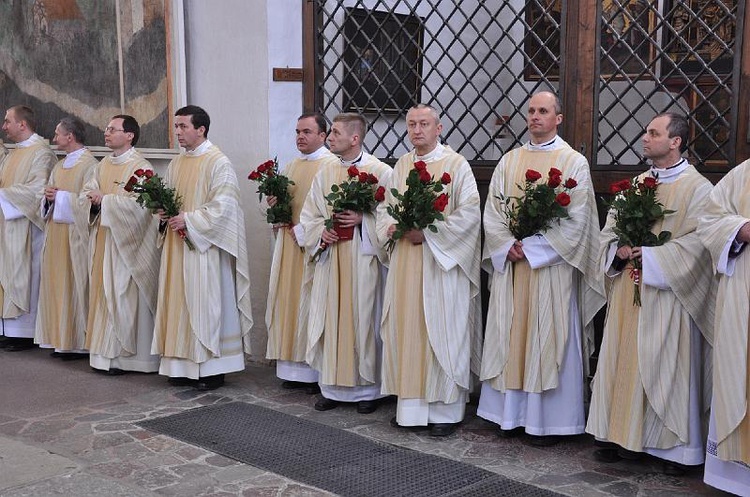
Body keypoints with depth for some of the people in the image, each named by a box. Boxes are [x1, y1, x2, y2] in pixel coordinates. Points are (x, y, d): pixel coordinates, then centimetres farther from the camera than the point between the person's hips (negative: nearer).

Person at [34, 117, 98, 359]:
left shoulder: (89, 164, -9)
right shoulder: (59, 166, 18)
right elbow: (47, 203, 20)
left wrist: (60, 196, -13)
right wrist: (49, 198, -2)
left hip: (76, 237, -8)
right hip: (55, 235, 8)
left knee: (75, 284, -5)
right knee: (56, 283, 8)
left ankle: (79, 342, 2)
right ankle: (61, 339, 14)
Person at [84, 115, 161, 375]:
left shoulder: (140, 167, -11)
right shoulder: (103, 165, 14)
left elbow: (138, 204, -21)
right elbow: (87, 193, 10)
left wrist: (105, 200, -15)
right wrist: (93, 202, -12)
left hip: (127, 244, -7)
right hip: (103, 240, 8)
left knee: (124, 294, -4)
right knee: (104, 293, 9)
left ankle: (124, 355, 4)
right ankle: (107, 352, 17)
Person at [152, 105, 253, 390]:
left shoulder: (218, 163, -10)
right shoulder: (176, 163, 13)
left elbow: (223, 206, -17)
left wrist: (188, 219, -17)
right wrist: (165, 213, 1)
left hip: (204, 246, -7)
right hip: (177, 245, 8)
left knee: (206, 303, -3)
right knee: (180, 302, 9)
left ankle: (212, 368, 6)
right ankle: (185, 364, 17)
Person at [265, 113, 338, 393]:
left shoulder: (332, 165, -8)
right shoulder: (291, 166, 17)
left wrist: (302, 231, -15)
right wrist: (274, 204, 1)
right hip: (288, 245, 8)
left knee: (311, 305, -5)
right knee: (289, 303, 6)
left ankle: (317, 372, 2)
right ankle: (293, 369, 12)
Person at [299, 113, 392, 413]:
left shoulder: (380, 172, -5)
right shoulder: (324, 174, 10)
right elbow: (308, 216, 13)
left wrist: (363, 219, -18)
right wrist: (322, 232, -5)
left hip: (363, 259, -5)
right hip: (330, 261, 5)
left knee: (363, 319, 2)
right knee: (331, 319, 7)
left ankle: (368, 389, 15)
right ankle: (333, 388, 18)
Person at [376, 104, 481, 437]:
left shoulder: (456, 165, -5)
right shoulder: (401, 165, 13)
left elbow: (470, 211, -13)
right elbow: (385, 205, 17)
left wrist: (428, 233, -17)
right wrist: (391, 225, -6)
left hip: (442, 262, -6)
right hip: (405, 262, 6)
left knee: (442, 332, -1)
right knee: (407, 329, 8)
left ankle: (445, 411, 8)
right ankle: (411, 406, 18)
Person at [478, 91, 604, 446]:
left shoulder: (573, 163, 0)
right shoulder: (509, 161, 13)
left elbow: (577, 218, -9)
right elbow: (492, 210, 8)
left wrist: (534, 247, -14)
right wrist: (509, 246, -9)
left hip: (552, 265, -4)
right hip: (510, 262, 4)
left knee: (549, 340, -1)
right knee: (511, 337, 6)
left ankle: (549, 420, 7)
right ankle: (512, 414, 16)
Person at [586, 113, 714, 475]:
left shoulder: (697, 188, -7)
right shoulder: (635, 184, 12)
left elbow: (696, 242, -16)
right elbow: (609, 230, 13)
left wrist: (650, 254, -17)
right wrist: (619, 250, -7)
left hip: (666, 294, -6)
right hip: (627, 292, 6)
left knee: (665, 366, -1)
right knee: (623, 361, 8)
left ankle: (674, 446, 11)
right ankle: (622, 436, 18)